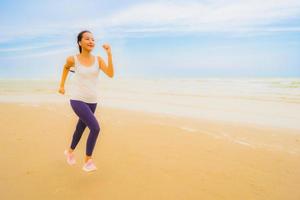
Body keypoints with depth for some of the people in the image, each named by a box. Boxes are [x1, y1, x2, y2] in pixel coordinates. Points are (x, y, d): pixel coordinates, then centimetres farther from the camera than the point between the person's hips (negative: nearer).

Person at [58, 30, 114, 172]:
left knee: (81, 127, 21)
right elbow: (66, 67, 16)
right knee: (95, 128, -19)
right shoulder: (73, 59, -7)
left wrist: (109, 54, -22)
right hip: (77, 100, -4)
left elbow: (110, 74, -17)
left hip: (92, 101, 4)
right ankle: (88, 160, 2)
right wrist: (62, 85, 18)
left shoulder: (98, 59, -3)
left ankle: (70, 151, 50)